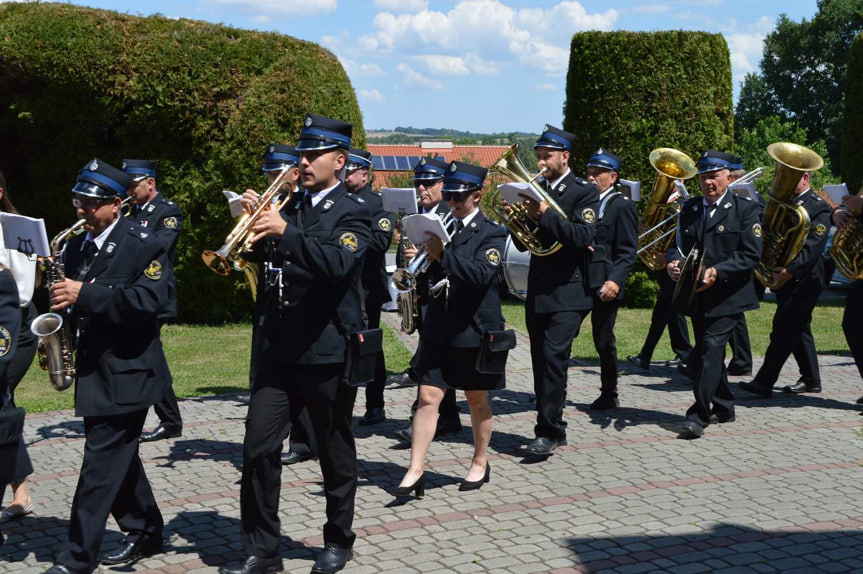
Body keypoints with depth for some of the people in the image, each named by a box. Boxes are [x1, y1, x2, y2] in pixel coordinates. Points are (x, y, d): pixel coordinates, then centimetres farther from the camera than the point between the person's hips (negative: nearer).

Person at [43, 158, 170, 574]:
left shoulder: (144, 246, -11)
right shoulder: (76, 247, 11)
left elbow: (151, 299, -25)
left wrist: (85, 295, -28)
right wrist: (62, 300, -3)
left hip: (126, 372, -8)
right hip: (93, 369, 8)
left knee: (101, 462, -7)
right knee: (116, 458, 15)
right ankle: (145, 532, 29)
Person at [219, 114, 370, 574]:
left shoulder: (352, 212, -5)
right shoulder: (290, 208, 12)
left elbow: (339, 263, -23)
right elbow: (257, 256, 9)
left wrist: (285, 231, -32)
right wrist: (254, 222, -8)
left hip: (327, 351, -4)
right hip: (278, 350, 5)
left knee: (336, 453, 10)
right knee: (258, 448, -2)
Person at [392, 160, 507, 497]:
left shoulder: (491, 234, -5)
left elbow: (482, 274, -22)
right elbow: (428, 272, 12)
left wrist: (443, 255, -31)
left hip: (473, 330, -4)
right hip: (438, 329, 4)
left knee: (477, 401, 10)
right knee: (427, 398, -3)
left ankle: (480, 464, 27)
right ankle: (415, 471, -3)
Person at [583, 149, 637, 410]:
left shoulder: (622, 206, -4)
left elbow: (627, 251, -10)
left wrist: (615, 281, -21)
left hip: (603, 286, -5)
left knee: (604, 341, 3)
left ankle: (609, 395, 16)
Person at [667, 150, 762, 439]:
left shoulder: (745, 208, -4)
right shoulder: (689, 209, 12)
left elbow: (751, 254, -11)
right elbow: (678, 245, 13)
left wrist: (717, 272, -23)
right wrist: (673, 262, -11)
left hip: (727, 295, -6)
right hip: (697, 295, 6)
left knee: (711, 348, -16)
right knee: (707, 351, 14)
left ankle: (699, 415, -16)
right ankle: (724, 407, 31)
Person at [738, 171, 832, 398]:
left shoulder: (818, 206, -9)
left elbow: (813, 246, -18)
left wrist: (790, 269, -27)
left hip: (803, 279, -8)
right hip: (787, 278, 8)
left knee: (783, 329, -10)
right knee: (798, 329, 14)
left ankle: (763, 383, -11)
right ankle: (811, 380, 23)